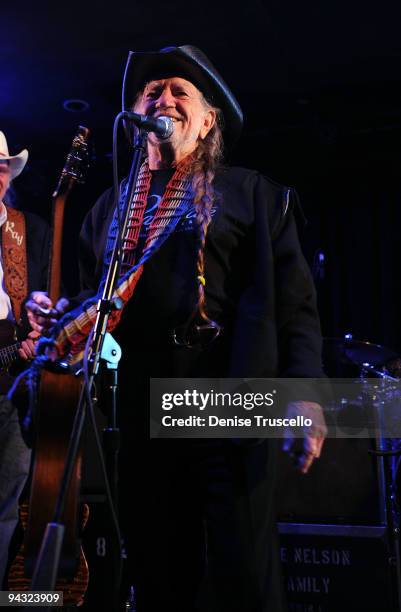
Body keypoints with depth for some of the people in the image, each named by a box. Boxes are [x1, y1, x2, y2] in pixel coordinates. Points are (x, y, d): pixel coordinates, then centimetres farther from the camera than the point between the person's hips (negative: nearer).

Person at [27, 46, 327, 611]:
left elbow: (294, 300, -1)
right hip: (141, 410, 4)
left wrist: (304, 392, -13)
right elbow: (93, 301, 23)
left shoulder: (253, 193, 7)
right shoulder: (110, 208, 19)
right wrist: (58, 319, 1)